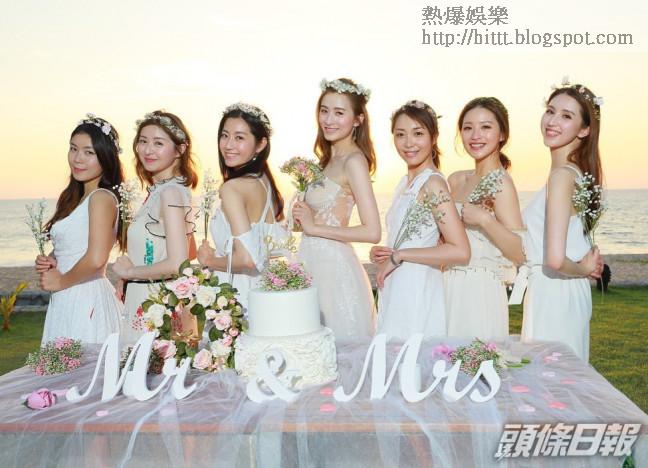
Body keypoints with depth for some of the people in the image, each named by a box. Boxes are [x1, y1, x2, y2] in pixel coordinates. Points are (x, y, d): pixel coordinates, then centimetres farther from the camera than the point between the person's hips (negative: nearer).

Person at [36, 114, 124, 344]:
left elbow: (96, 259, -24)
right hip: (66, 303, 9)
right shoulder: (75, 198, 14)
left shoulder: (102, 198, -14)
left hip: (87, 301, -8)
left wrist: (61, 281, -8)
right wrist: (50, 261, 5)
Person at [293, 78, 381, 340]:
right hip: (314, 262, 8)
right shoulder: (329, 158, 12)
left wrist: (313, 227, -14)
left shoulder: (354, 161, -14)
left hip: (333, 266, -8)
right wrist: (303, 217, -2)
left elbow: (372, 232, -21)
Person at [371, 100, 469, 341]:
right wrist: (382, 253, 2)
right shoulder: (406, 182, 11)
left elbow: (460, 251, -21)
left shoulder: (432, 183, -14)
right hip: (396, 291, 8)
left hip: (418, 291, -8)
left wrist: (398, 256, -15)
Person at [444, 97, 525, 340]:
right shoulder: (456, 180, 9)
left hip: (481, 294, -6)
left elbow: (519, 254, -15)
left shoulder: (500, 183, -11)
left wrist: (485, 219, -26)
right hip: (451, 290, 7)